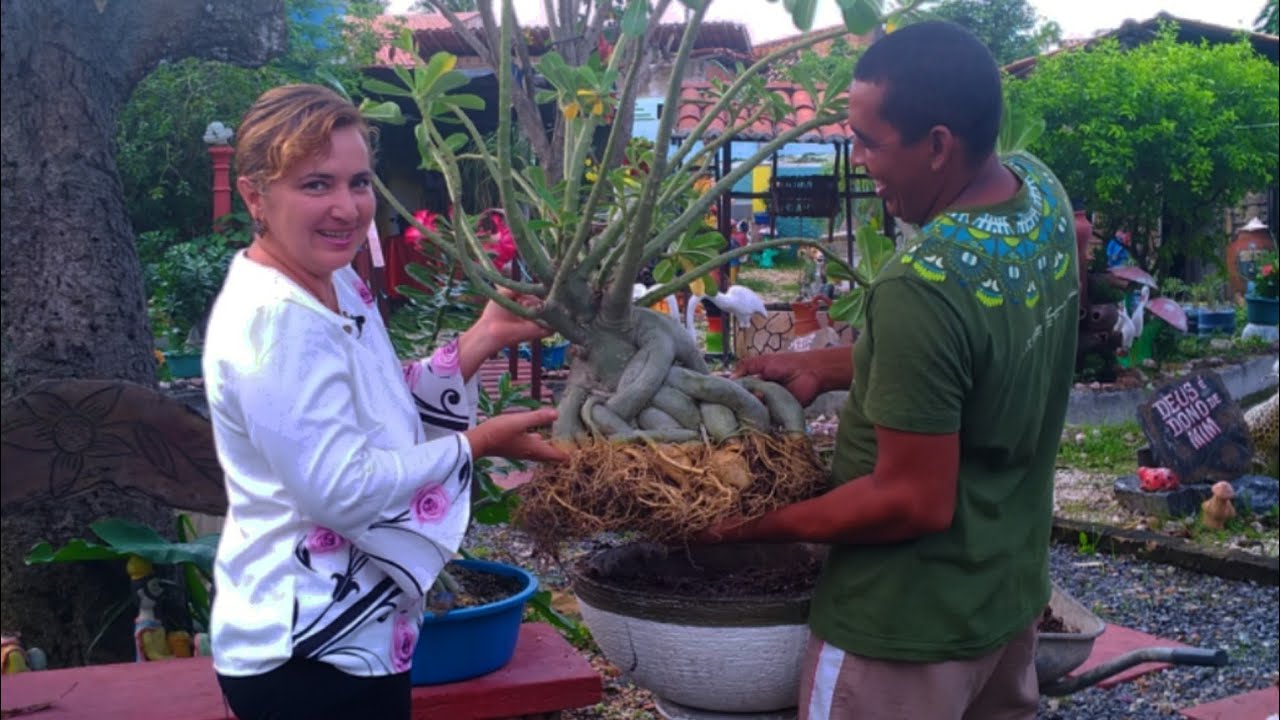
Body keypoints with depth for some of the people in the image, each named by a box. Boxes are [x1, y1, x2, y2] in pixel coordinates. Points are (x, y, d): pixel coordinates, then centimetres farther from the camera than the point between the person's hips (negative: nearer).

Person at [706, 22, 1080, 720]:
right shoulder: (1041, 188, -7)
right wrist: (818, 369, 7)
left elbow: (915, 501, -26)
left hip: (911, 626, -8)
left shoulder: (920, 288, -32)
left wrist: (757, 525, -14)